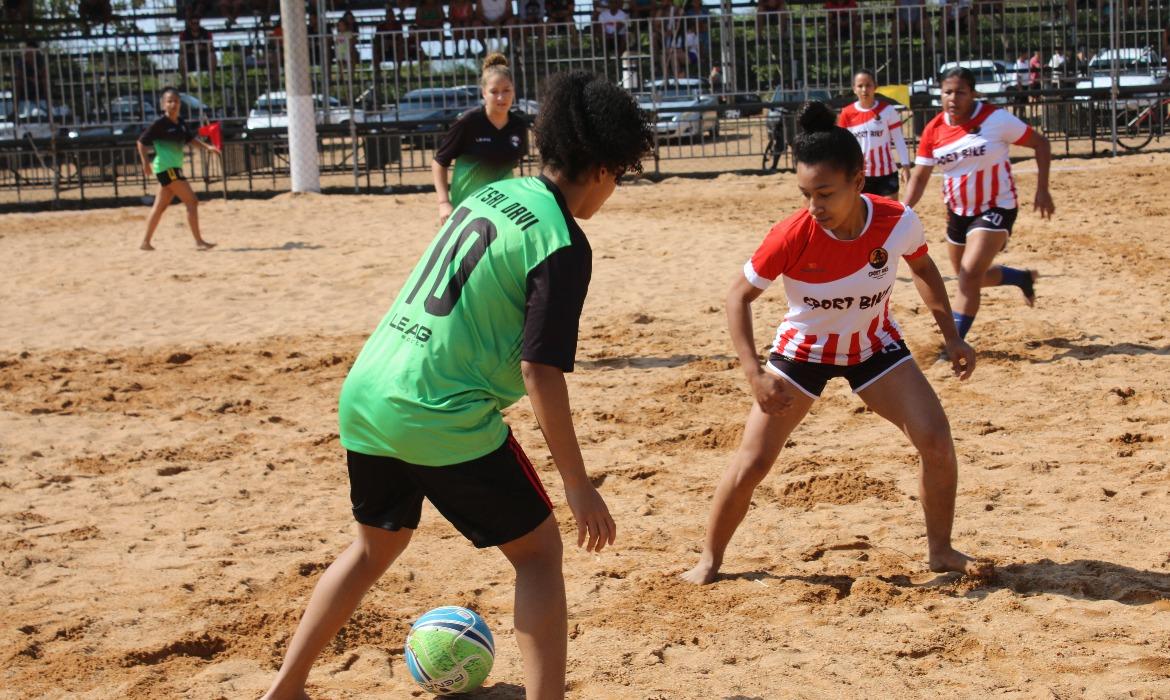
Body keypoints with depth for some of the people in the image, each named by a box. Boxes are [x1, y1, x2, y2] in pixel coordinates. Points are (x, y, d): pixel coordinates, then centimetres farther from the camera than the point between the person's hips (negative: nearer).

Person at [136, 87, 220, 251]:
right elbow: (141, 142, -9)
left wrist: (207, 147, 9)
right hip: (166, 168, -8)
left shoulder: (181, 122, 9)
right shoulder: (160, 123, -12)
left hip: (175, 168, 8)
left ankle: (146, 242, 23)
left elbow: (190, 138, 22)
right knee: (192, 201, -12)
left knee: (160, 207, 15)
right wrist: (145, 162, -16)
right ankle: (199, 242, -10)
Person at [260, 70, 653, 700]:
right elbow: (540, 373, -16)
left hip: (364, 394, 8)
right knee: (538, 550, 7)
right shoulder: (562, 244, -12)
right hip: (441, 419, -8)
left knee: (377, 543, 28)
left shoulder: (493, 194, 11)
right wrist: (578, 486, -11)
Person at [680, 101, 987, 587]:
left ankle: (940, 551, 12)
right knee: (752, 461, -5)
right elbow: (739, 296, -17)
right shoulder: (791, 236, -31)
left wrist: (950, 336, -2)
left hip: (874, 345, 2)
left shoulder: (898, 221, -25)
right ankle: (710, 559, 16)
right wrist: (754, 374, -26)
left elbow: (923, 268, 0)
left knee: (937, 441, -10)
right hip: (802, 349, -2)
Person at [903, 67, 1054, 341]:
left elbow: (1040, 143, -8)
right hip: (958, 212, 6)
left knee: (970, 274, -20)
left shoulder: (996, 119, -17)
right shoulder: (934, 130, -5)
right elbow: (919, 177, -2)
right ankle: (1023, 278, 47)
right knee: (969, 277, 19)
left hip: (997, 208, -6)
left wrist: (1042, 190, -14)